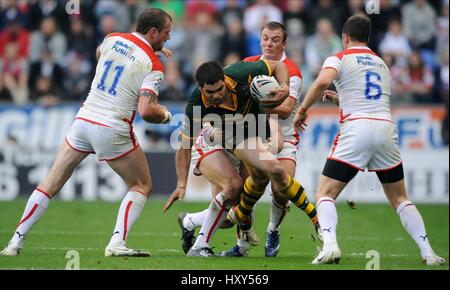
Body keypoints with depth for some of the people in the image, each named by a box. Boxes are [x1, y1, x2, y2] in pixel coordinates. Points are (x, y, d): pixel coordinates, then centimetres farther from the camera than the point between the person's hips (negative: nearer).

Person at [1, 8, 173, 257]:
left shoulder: (113, 39, 8)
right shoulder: (153, 66, -8)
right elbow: (146, 111, -19)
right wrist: (165, 115, 4)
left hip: (83, 121, 5)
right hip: (114, 130, -5)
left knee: (50, 185, 10)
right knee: (142, 187, 13)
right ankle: (117, 243, -4)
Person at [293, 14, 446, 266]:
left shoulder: (339, 59, 8)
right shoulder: (382, 64, 25)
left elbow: (323, 81, -14)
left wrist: (303, 110, -2)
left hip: (356, 128, -4)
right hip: (387, 127, 4)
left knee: (325, 194, 2)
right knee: (400, 198, 18)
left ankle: (330, 245, -23)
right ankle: (428, 252, 5)